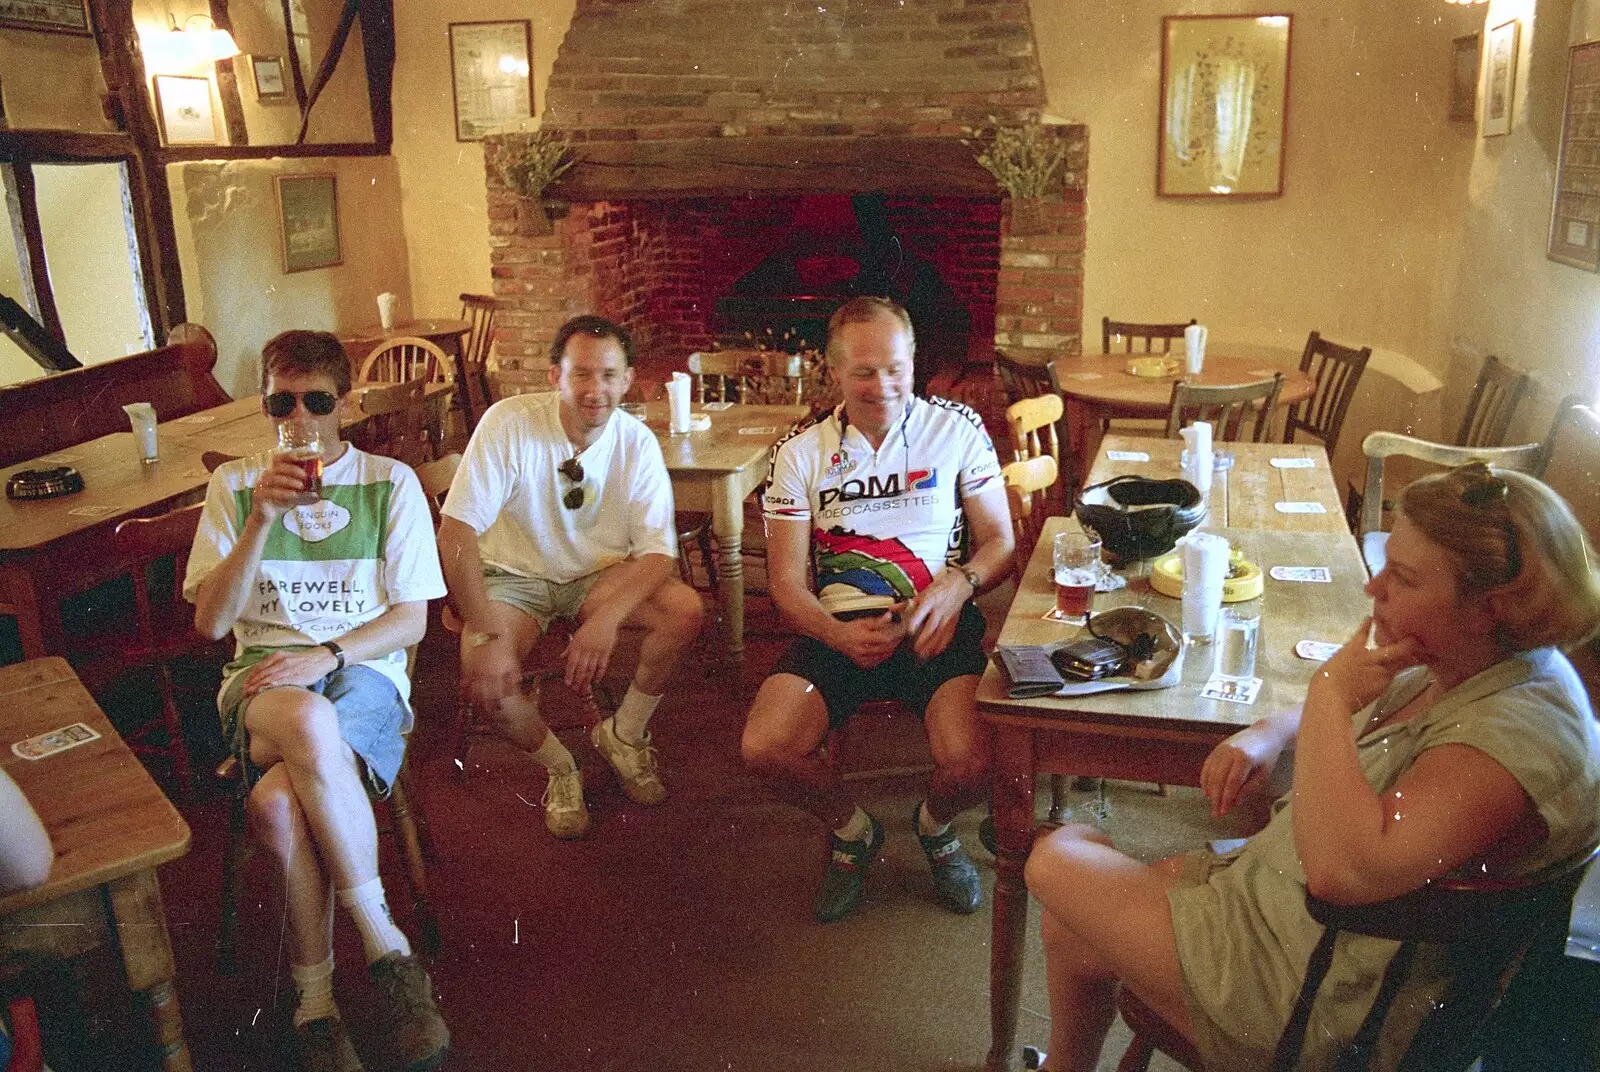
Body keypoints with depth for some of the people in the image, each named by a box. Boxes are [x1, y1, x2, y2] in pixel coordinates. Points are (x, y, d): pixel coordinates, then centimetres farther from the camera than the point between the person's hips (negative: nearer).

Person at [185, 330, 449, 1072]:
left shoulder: (390, 482, 7)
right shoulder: (234, 484, 11)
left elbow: (411, 618, 4)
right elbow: (210, 622, 2)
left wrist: (327, 655, -14)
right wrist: (261, 521, -11)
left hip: (364, 669, -1)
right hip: (263, 676, 1)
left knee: (279, 801, -34)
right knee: (309, 720, -38)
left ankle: (314, 992, -12)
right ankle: (387, 946, -24)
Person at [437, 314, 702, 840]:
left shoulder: (637, 442, -12)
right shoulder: (509, 423, -20)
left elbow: (658, 552, -16)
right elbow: (456, 530, -22)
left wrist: (606, 618, -36)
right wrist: (486, 635, -32)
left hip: (602, 575, 2)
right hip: (514, 575, -2)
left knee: (684, 608, -24)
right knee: (484, 677, -29)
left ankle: (623, 735, 2)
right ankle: (559, 769, 3)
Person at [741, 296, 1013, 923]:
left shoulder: (957, 431, 7)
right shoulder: (800, 454, 7)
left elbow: (1000, 541, 9)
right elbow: (786, 579, 4)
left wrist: (957, 585, -14)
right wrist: (839, 635, -17)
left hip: (938, 626, -1)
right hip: (838, 627, 1)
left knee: (970, 764, -27)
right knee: (764, 749, -23)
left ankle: (935, 826, 15)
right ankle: (851, 831, 12)